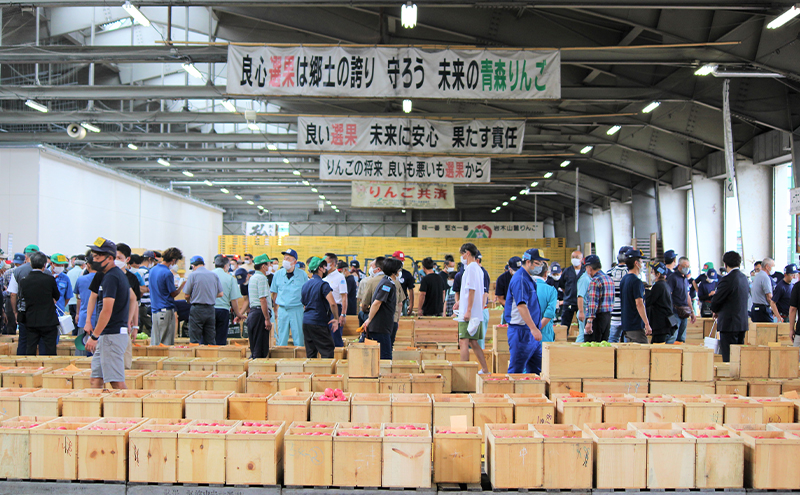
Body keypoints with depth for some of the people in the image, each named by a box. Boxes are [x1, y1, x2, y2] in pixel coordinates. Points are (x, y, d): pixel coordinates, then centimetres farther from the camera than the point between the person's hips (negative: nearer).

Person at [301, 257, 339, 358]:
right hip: (319, 323, -8)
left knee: (310, 353, 11)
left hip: (306, 322, 8)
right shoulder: (323, 284, -11)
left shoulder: (305, 285, 13)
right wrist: (336, 319, -10)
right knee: (327, 353, -5)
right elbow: (332, 304, -21)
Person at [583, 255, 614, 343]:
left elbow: (593, 303, -21)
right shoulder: (609, 279, 14)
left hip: (598, 317, -9)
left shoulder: (595, 281, -14)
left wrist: (589, 321, -24)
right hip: (608, 316, 9)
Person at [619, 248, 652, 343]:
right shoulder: (636, 281, -15)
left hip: (626, 325, 9)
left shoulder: (624, 280, 14)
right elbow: (639, 304, -21)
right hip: (636, 326, -9)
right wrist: (647, 324, -18)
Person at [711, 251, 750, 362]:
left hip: (729, 323, -8)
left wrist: (715, 311, 8)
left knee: (728, 357, -4)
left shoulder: (728, 279, -17)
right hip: (742, 323, 8)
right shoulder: (744, 278, 9)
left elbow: (716, 300, -14)